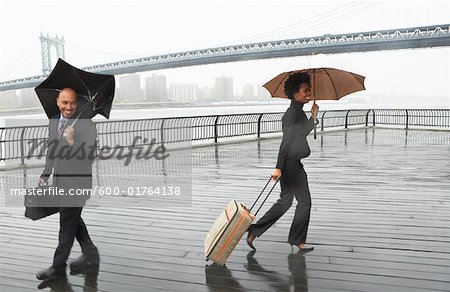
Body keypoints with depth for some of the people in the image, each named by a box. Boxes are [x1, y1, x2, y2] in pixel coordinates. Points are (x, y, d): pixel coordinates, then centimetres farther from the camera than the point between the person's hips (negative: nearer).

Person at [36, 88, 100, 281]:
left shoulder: (87, 125, -16)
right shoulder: (53, 122, 7)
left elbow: (89, 156, -21)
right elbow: (51, 151, 18)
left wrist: (72, 142, -33)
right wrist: (45, 175, 17)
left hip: (77, 182, -8)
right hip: (59, 180, 8)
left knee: (67, 224, 2)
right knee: (73, 220, 18)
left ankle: (58, 267, 16)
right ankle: (90, 255, 35)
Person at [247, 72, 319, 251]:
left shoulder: (297, 111, 14)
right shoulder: (294, 112, -16)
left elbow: (303, 132, 25)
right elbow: (286, 140, -22)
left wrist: (313, 116, 14)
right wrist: (279, 167, -25)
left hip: (291, 164, 10)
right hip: (291, 164, -10)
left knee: (285, 202, 16)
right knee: (304, 201, 5)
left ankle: (254, 231, 19)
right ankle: (296, 240, 21)